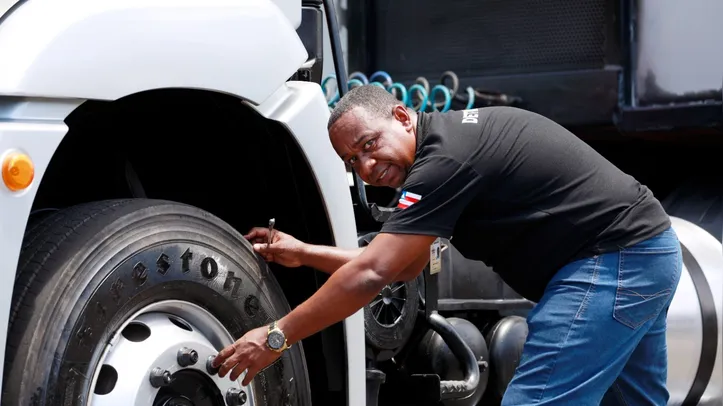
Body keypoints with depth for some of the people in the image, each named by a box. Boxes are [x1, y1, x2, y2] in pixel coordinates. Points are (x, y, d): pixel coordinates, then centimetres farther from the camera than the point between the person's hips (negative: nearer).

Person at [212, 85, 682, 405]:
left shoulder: (445, 158, -19)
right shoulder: (450, 138, 12)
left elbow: (370, 275, -20)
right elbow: (404, 265, 20)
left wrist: (276, 337, -14)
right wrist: (304, 253, 17)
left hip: (612, 261, -11)